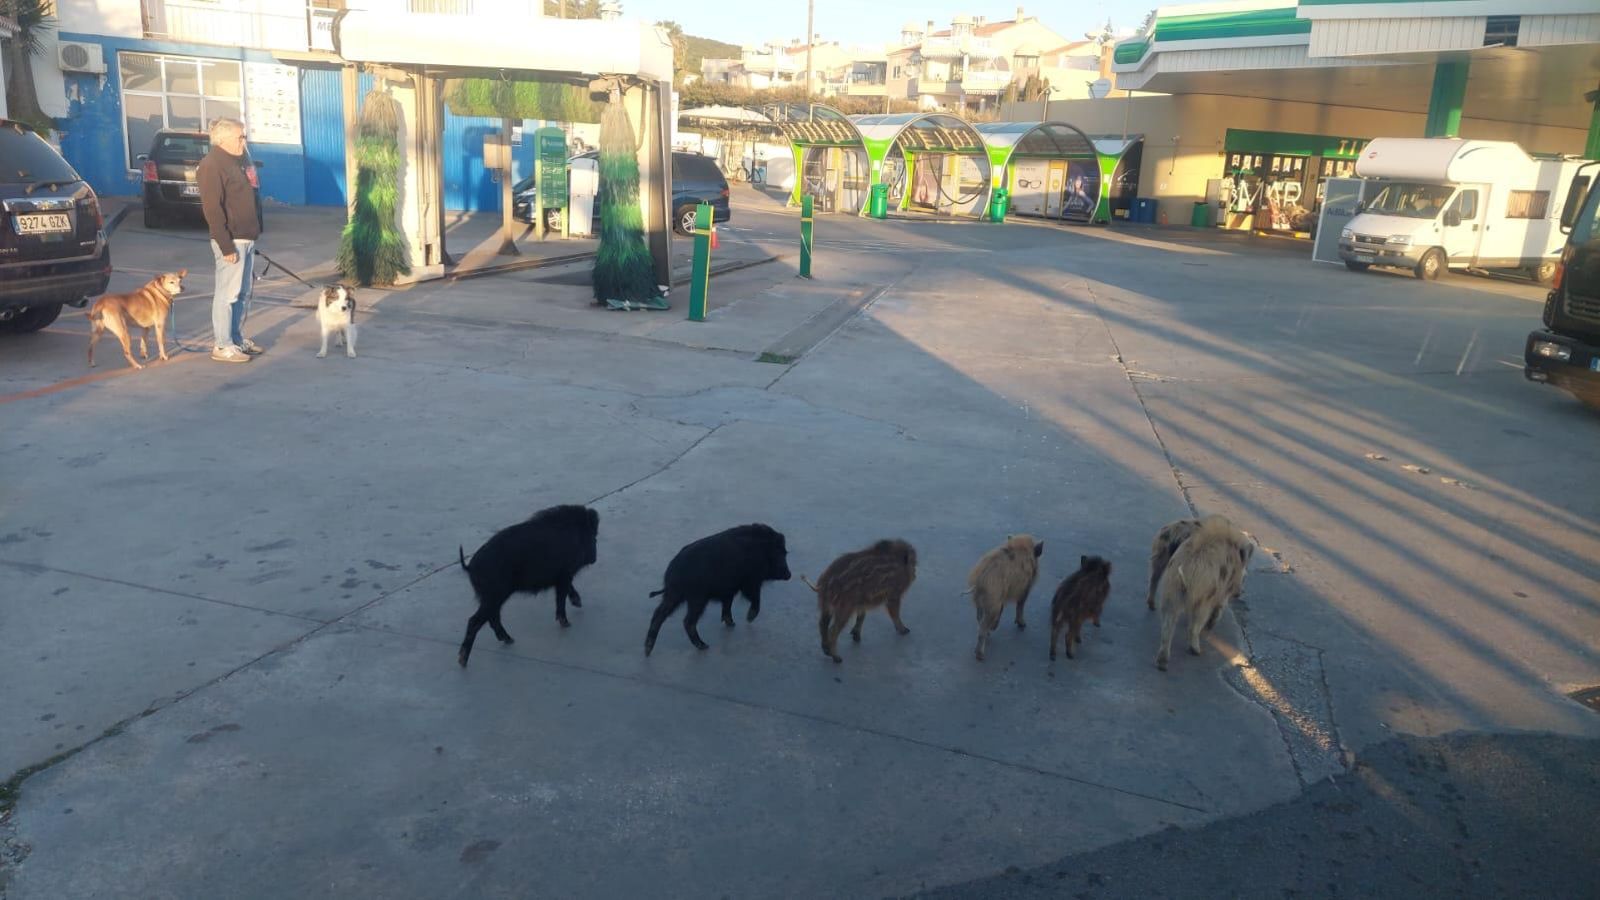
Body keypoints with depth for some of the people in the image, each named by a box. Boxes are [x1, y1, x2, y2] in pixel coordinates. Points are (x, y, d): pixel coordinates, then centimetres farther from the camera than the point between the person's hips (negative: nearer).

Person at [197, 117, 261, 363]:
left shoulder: (235, 161, 17)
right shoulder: (212, 165, -13)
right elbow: (212, 209, -19)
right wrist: (226, 245, -22)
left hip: (246, 238, 9)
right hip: (231, 241, -9)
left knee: (243, 293, 14)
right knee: (228, 294, -5)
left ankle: (235, 337, 24)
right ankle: (222, 346, 0)